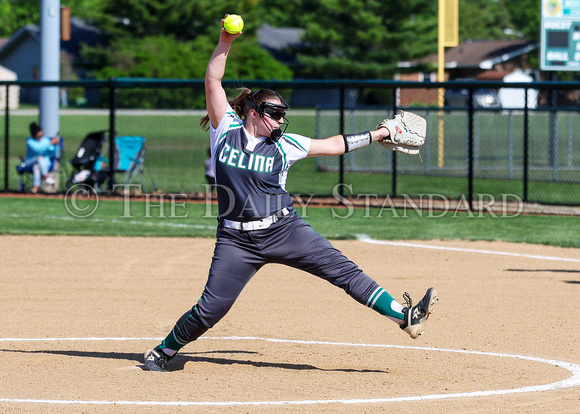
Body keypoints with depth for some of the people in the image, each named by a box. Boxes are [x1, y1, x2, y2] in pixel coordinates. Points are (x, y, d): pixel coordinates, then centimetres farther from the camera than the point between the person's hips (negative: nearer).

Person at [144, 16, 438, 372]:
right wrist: (225, 43, -10)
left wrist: (374, 136, 12)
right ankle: (164, 351, 16)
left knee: (343, 270, -7)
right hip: (237, 239, -2)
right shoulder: (226, 130, 2)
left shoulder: (283, 144, 7)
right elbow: (213, 81, -2)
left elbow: (332, 146, 13)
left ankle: (404, 316, -8)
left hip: (284, 229, 2)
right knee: (211, 309, -6)